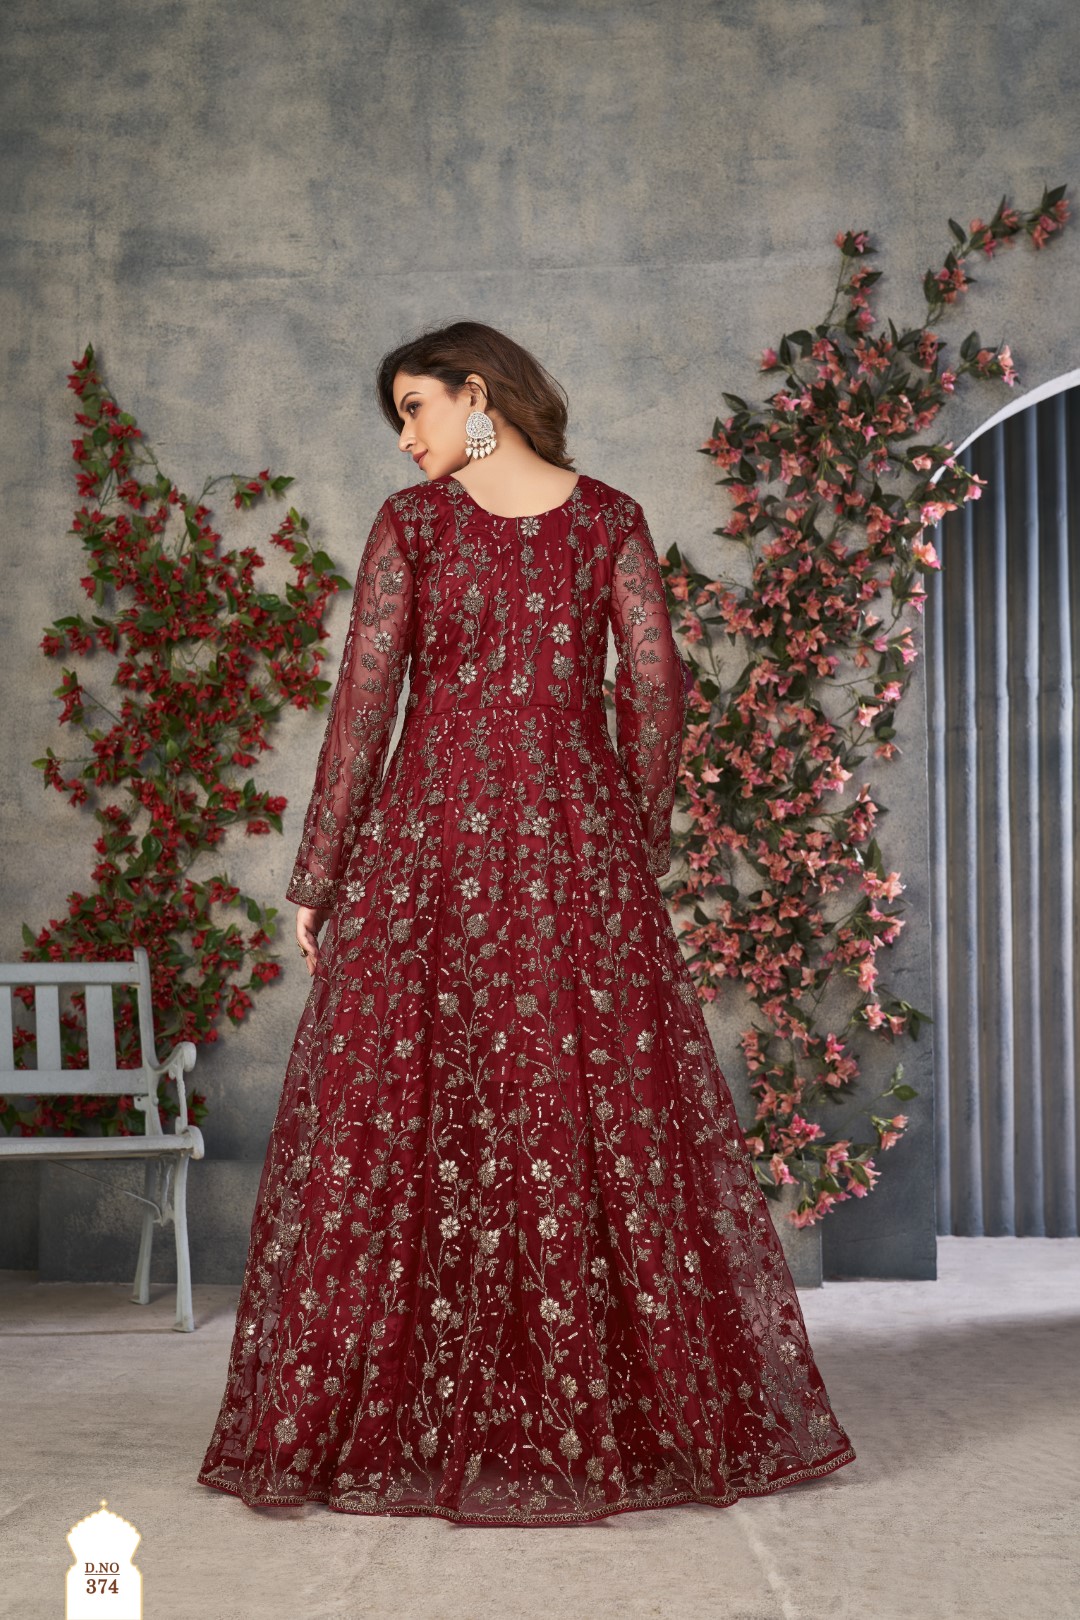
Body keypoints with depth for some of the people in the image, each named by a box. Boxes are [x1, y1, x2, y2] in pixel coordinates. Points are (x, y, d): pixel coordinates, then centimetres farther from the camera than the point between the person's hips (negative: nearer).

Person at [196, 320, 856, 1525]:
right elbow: (655, 692, 1)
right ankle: (614, 1420, 12)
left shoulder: (410, 523, -2)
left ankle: (382, 1426, 8)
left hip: (428, 842, -2)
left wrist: (316, 877, -1)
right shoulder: (611, 520, 5)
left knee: (391, 1124, 4)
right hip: (578, 842, 2)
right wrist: (639, 849, 10)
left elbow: (363, 704, -5)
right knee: (603, 1117, 7)